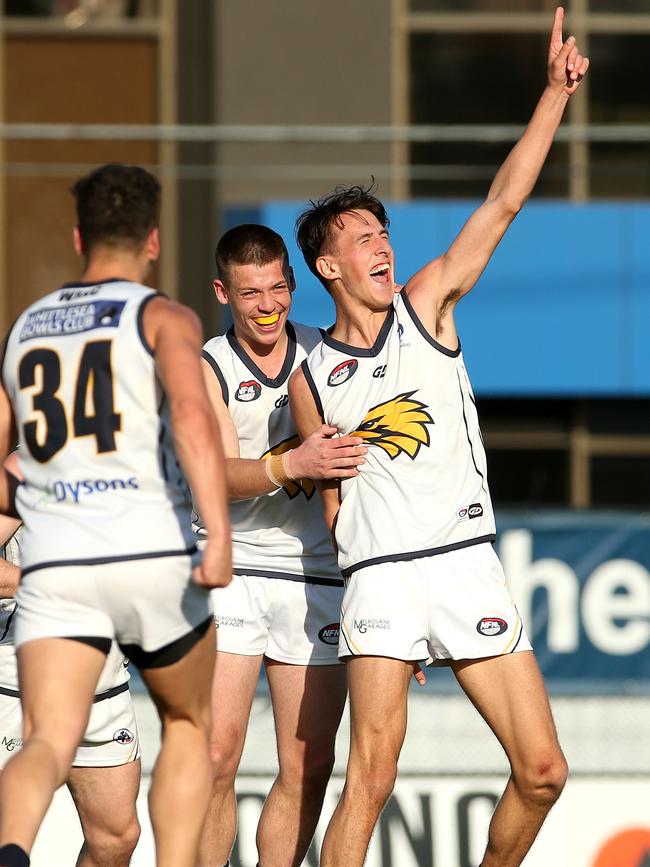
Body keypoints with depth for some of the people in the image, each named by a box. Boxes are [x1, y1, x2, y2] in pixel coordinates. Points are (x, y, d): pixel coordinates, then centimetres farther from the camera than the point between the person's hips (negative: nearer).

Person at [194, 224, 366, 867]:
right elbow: (219, 476, -14)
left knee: (308, 766, 0)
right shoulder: (206, 370, 0)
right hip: (231, 568, -3)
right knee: (217, 757, -13)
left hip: (317, 575, 3)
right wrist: (292, 464, -32)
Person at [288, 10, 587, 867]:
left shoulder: (427, 305, 8)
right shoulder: (312, 379, 8)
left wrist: (556, 91, -6)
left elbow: (505, 199, 1)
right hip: (380, 575, -2)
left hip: (469, 563, 2)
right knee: (372, 773, -17)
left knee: (542, 770, -1)